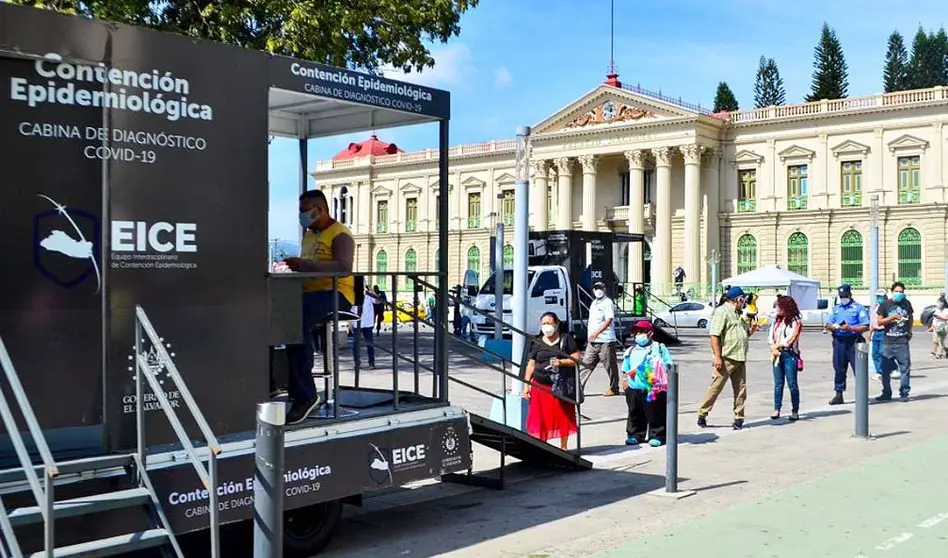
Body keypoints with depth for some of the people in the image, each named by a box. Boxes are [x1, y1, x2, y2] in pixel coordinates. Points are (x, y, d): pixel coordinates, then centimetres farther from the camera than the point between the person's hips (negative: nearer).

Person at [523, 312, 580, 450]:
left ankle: (563, 447, 18)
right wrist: (526, 385, 2)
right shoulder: (537, 343, 9)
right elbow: (531, 365, 9)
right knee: (541, 417, 0)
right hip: (541, 385, 1)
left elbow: (576, 358, -1)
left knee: (563, 416, 4)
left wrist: (561, 362, -17)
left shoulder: (566, 339, 3)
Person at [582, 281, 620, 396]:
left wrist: (596, 332, -25)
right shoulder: (594, 303, 18)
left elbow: (608, 321, -18)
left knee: (610, 366, 1)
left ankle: (614, 389, 11)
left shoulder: (607, 303, -9)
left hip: (605, 340, -8)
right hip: (592, 341, 8)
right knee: (586, 364, 7)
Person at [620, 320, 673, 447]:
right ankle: (635, 435, 20)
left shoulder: (660, 348, 4)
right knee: (635, 414, 10)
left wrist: (665, 382, -7)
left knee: (655, 414, 0)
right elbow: (625, 370, 19)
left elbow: (668, 366, 3)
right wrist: (625, 381, 8)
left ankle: (657, 436, 9)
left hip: (654, 390, -4)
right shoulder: (630, 351, 14)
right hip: (634, 389, 4)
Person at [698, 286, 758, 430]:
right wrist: (717, 356, -21)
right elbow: (714, 335, -16)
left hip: (739, 359, 8)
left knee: (741, 389, 6)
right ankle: (702, 414, 6)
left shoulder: (739, 314, 20)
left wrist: (752, 329, 8)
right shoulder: (722, 311, -8)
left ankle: (739, 418, 13)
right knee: (716, 387, -4)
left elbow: (744, 335, 30)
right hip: (725, 359, -8)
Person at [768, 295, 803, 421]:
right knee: (778, 383, 5)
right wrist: (773, 348, -7)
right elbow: (772, 336, 9)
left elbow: (790, 339, -11)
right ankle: (777, 410, 7)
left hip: (790, 354, -5)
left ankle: (795, 411, 5)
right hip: (777, 354, 5)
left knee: (792, 383, -3)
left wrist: (777, 345, -5)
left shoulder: (795, 321, -3)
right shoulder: (776, 320, 14)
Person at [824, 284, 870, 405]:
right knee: (839, 369, 8)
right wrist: (829, 327, -8)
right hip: (839, 342, 5)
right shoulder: (836, 309, 17)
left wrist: (850, 328, -19)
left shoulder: (859, 308, 0)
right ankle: (839, 395, 15)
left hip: (853, 342, -5)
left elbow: (865, 327, -7)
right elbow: (830, 325, 15)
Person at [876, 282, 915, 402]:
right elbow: (879, 321, -1)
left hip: (902, 341, 1)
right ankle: (886, 393, 16)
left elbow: (911, 318, 23)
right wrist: (892, 317, -13)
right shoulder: (885, 305, 1)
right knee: (886, 369, 4)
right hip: (888, 342, -1)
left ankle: (904, 393, 7)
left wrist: (909, 331, 13)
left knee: (905, 368, -2)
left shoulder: (907, 303, 8)